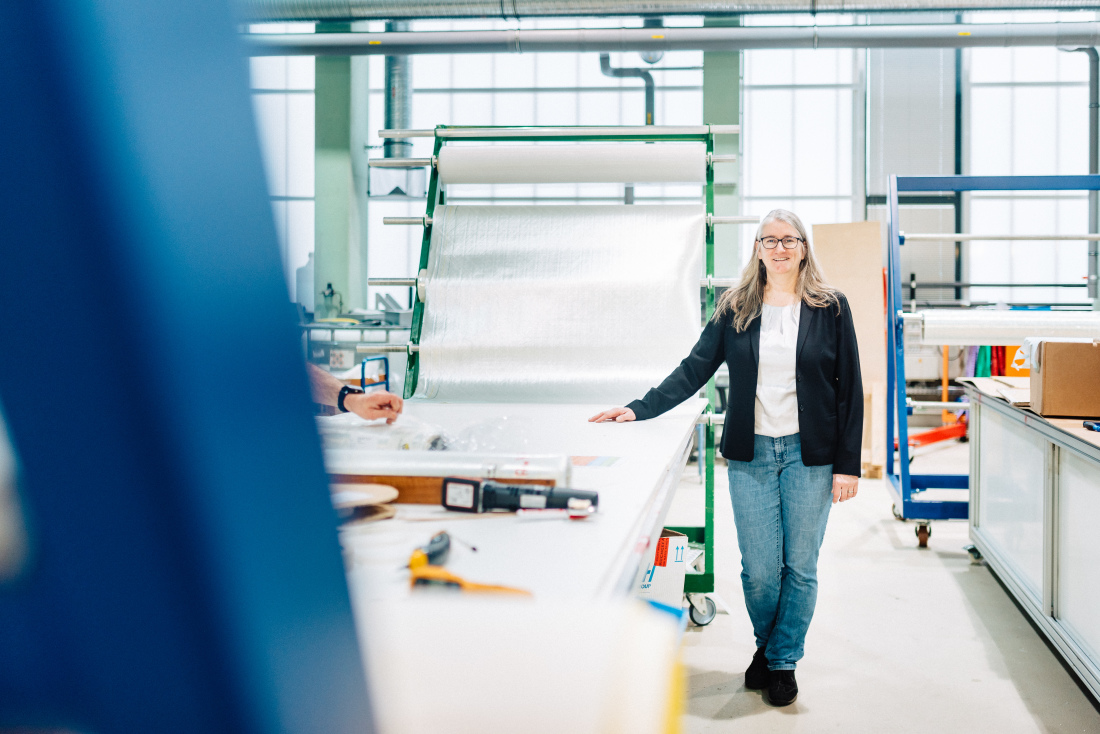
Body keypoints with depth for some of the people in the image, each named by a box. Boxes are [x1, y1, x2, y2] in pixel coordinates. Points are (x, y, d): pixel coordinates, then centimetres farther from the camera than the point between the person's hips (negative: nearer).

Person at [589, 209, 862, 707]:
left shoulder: (830, 308, 1)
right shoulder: (735, 309, 5)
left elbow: (849, 389, 1)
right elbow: (695, 370, 6)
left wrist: (848, 464, -3)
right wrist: (640, 409, -4)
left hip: (810, 455, -1)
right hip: (751, 455, 1)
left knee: (800, 566, 5)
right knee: (758, 568, 3)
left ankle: (783, 660, 25)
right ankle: (765, 644, 31)